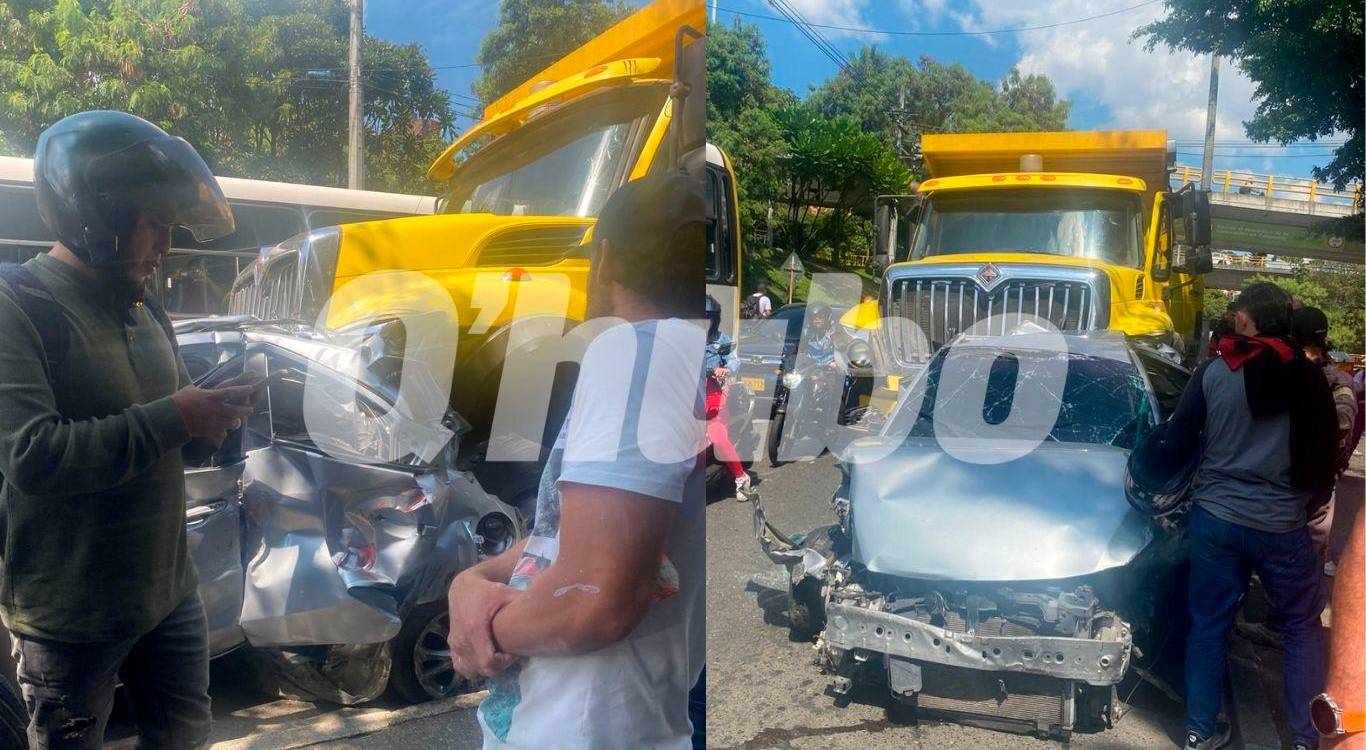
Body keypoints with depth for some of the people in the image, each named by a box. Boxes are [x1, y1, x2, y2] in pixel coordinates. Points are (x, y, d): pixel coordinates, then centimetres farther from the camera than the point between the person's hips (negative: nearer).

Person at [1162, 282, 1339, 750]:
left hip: (1215, 518, 1)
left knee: (1208, 624, 12)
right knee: (1303, 626, 17)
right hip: (1281, 525, 0)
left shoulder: (1212, 372, -5)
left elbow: (1177, 443, -2)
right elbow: (1326, 452, 3)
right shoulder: (1305, 377, -5)